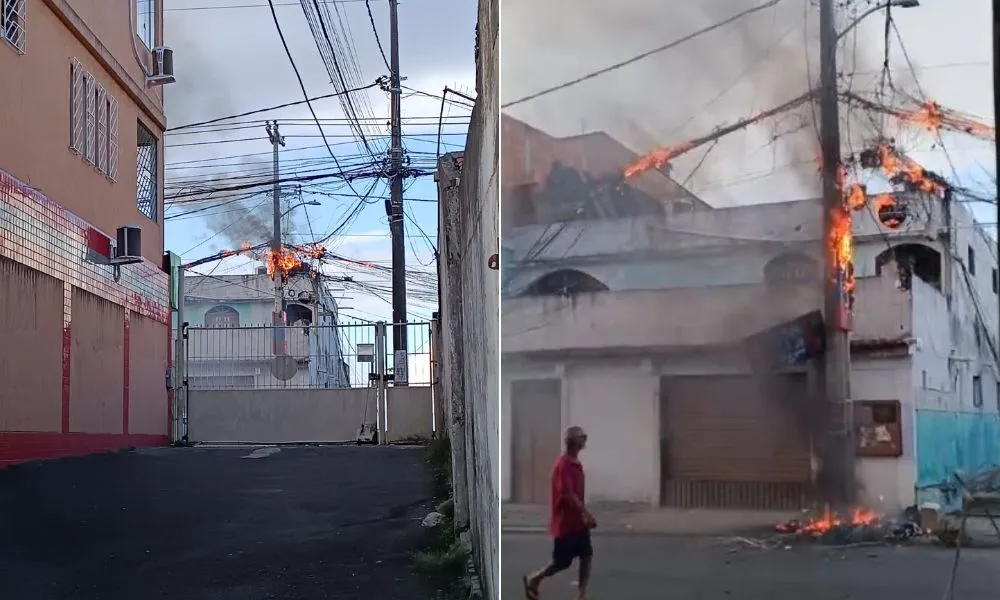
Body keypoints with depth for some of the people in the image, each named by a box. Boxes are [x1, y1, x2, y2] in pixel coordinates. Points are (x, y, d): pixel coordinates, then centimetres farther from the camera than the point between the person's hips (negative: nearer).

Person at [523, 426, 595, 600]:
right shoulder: (563, 465, -21)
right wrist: (586, 513, -26)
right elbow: (567, 494, -27)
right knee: (562, 562, 3)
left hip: (577, 521, 8)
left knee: (587, 556, 3)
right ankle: (533, 579, 25)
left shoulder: (577, 464, 8)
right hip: (565, 523, -8)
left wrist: (584, 515, 17)